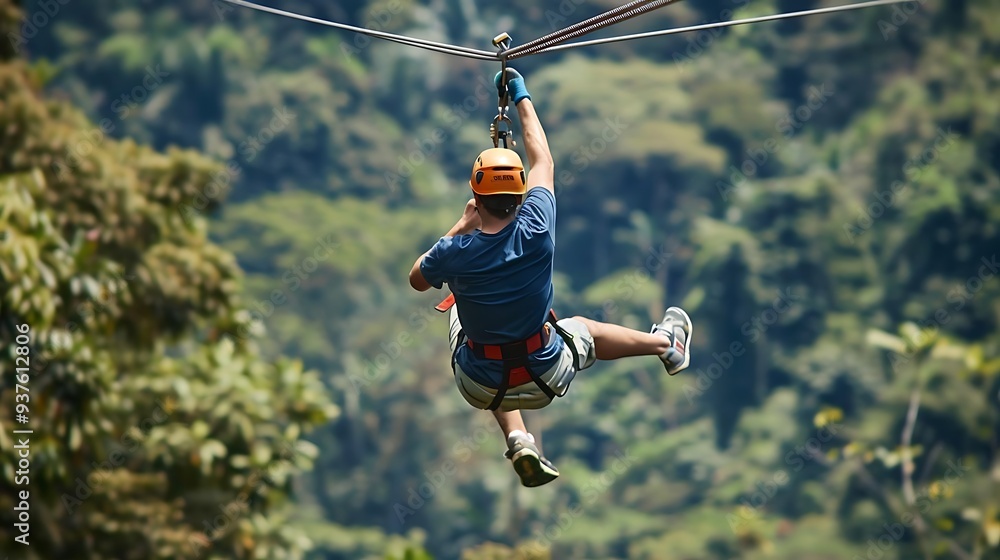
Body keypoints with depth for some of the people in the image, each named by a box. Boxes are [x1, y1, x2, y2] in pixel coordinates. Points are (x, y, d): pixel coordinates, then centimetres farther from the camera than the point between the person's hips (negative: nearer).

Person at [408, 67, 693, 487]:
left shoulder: (454, 252, -24)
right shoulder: (536, 231, -22)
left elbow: (417, 280, 1)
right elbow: (542, 160, -3)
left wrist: (462, 225, 1)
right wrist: (521, 98, 10)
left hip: (481, 388, -1)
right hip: (547, 380, 1)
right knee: (581, 328, 33)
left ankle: (517, 438, 21)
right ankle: (667, 344, 60)